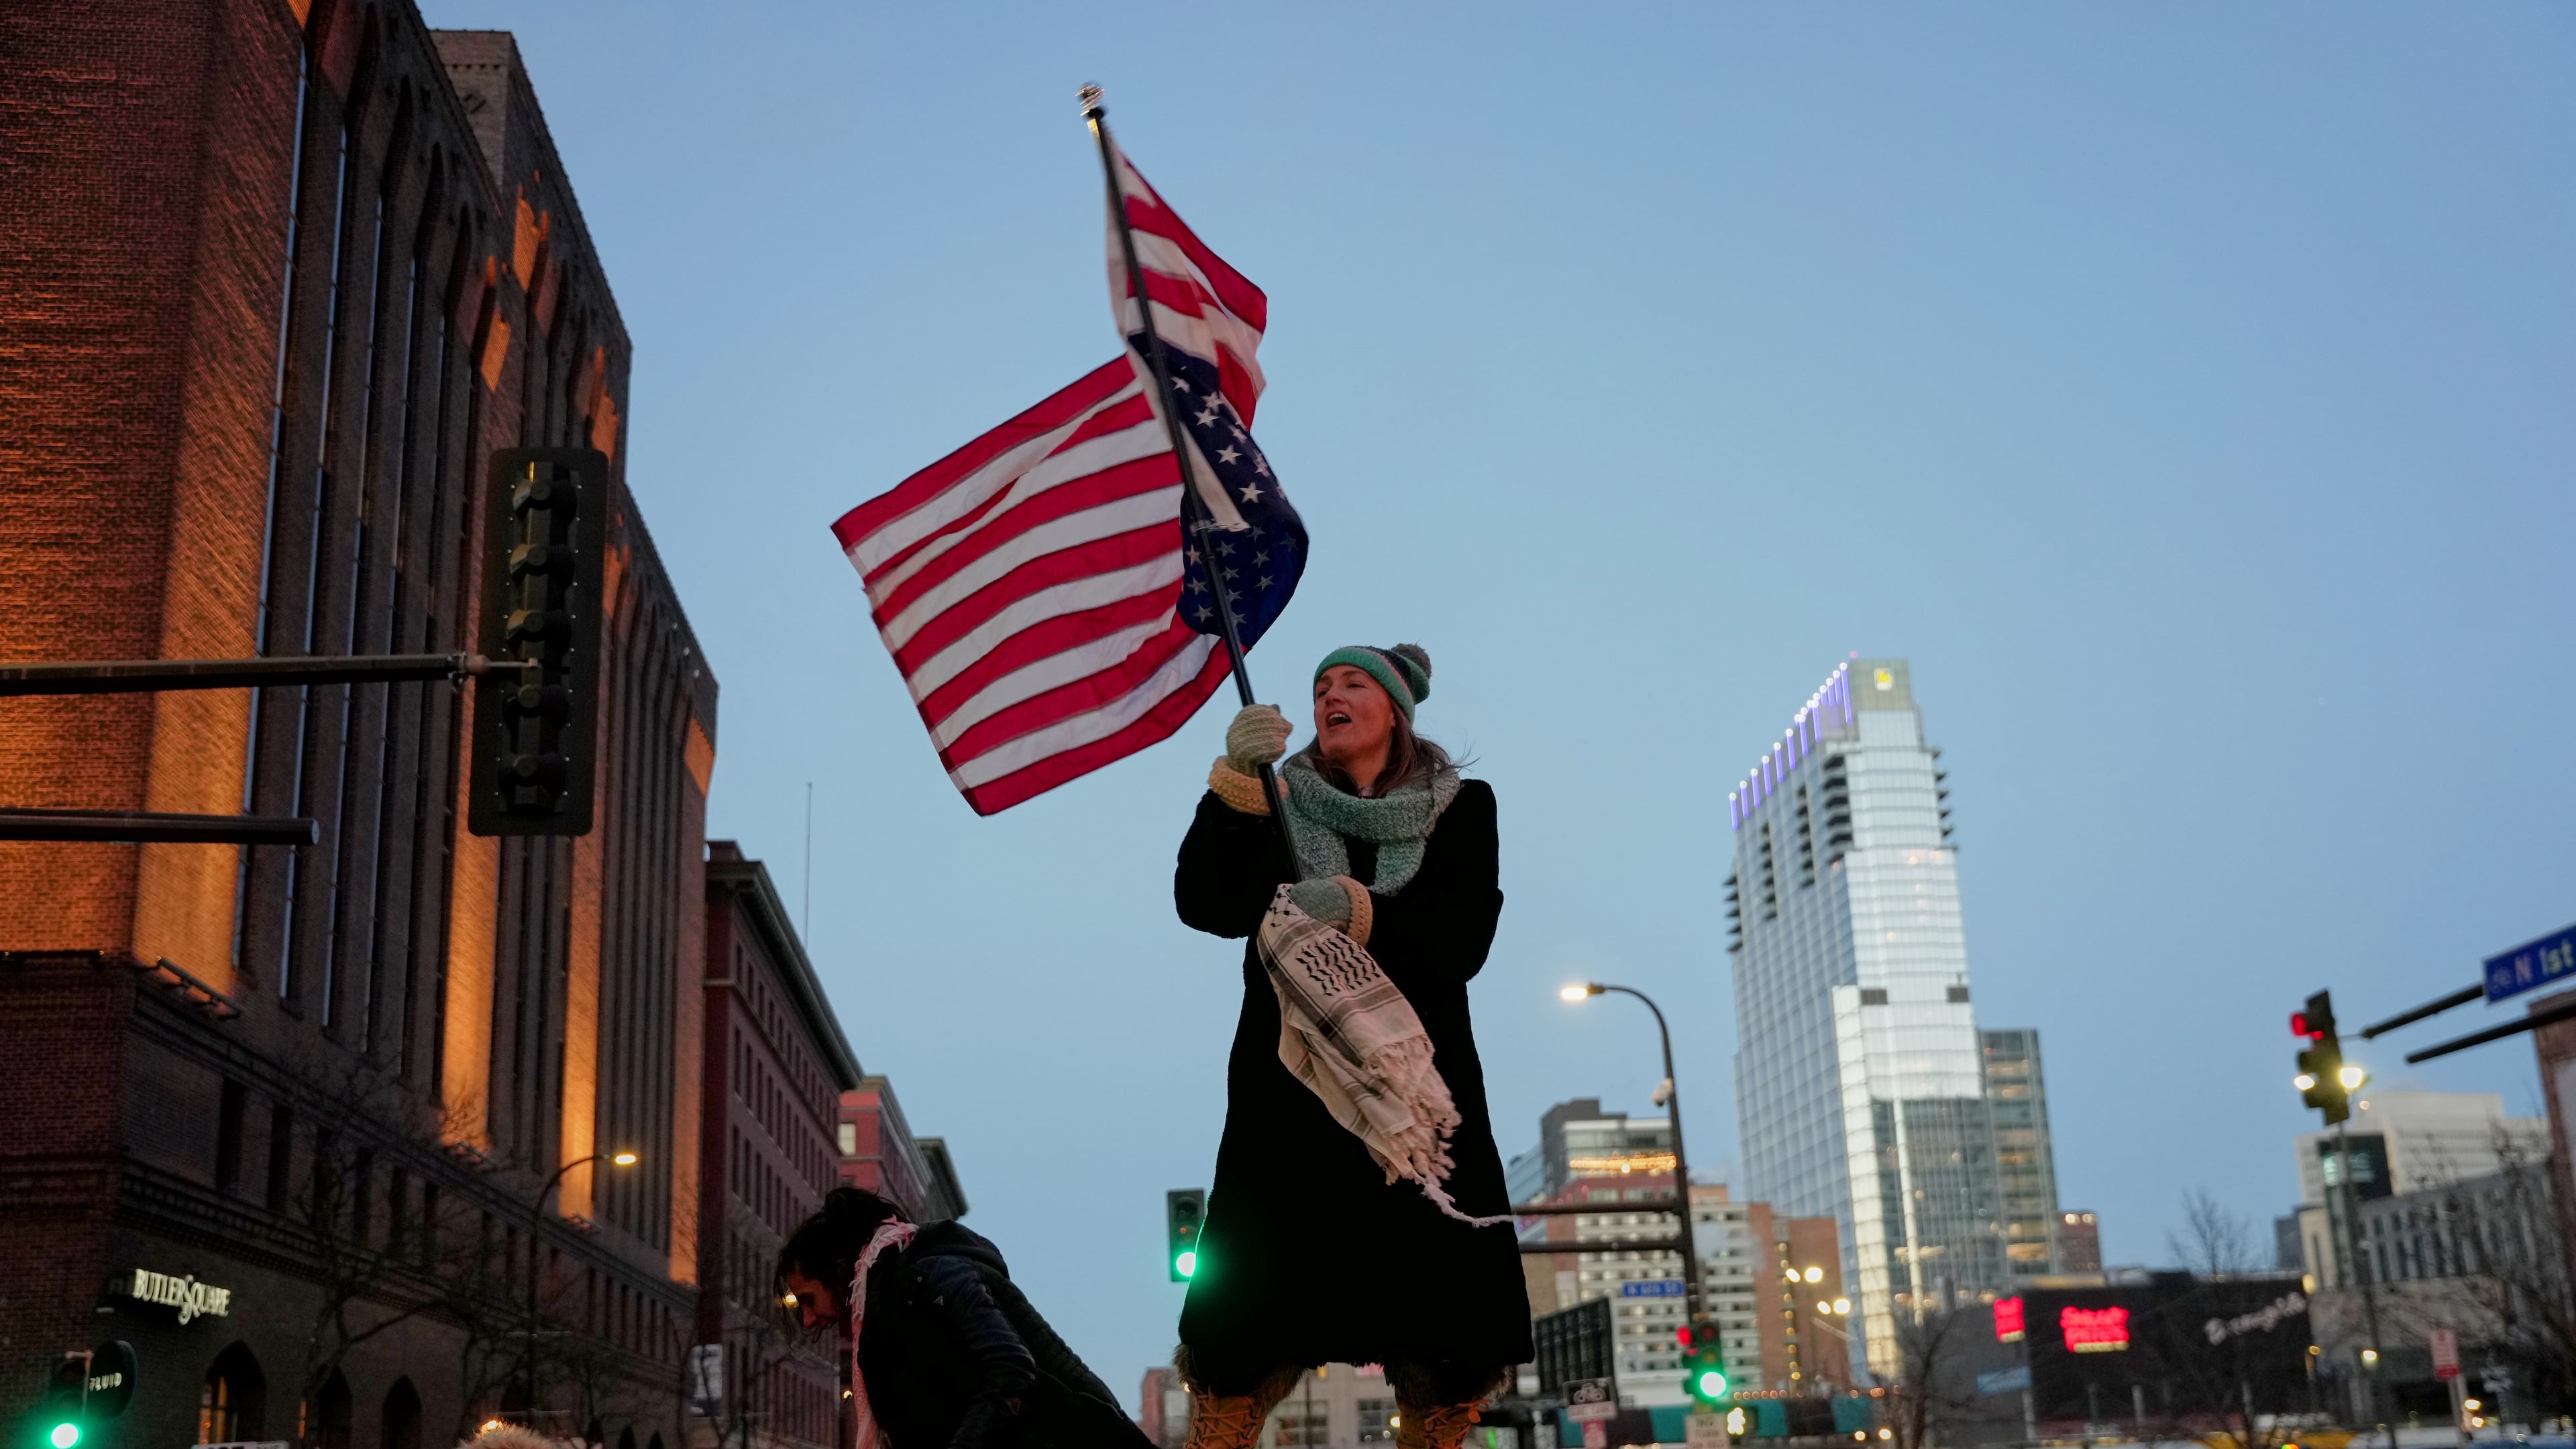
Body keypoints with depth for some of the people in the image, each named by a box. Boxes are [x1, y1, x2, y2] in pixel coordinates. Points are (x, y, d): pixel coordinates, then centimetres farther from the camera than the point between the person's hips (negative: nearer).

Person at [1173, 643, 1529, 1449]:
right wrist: (1236, 782, -16)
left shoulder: (1461, 808, 11)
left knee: (1449, 1356, -5)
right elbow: (1206, 904, -5)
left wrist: (1360, 914, -19)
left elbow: (1462, 941, -4)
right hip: (1292, 1088, 0)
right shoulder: (1280, 805, 13)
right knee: (1247, 1329, -8)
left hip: (1417, 1085, 0)